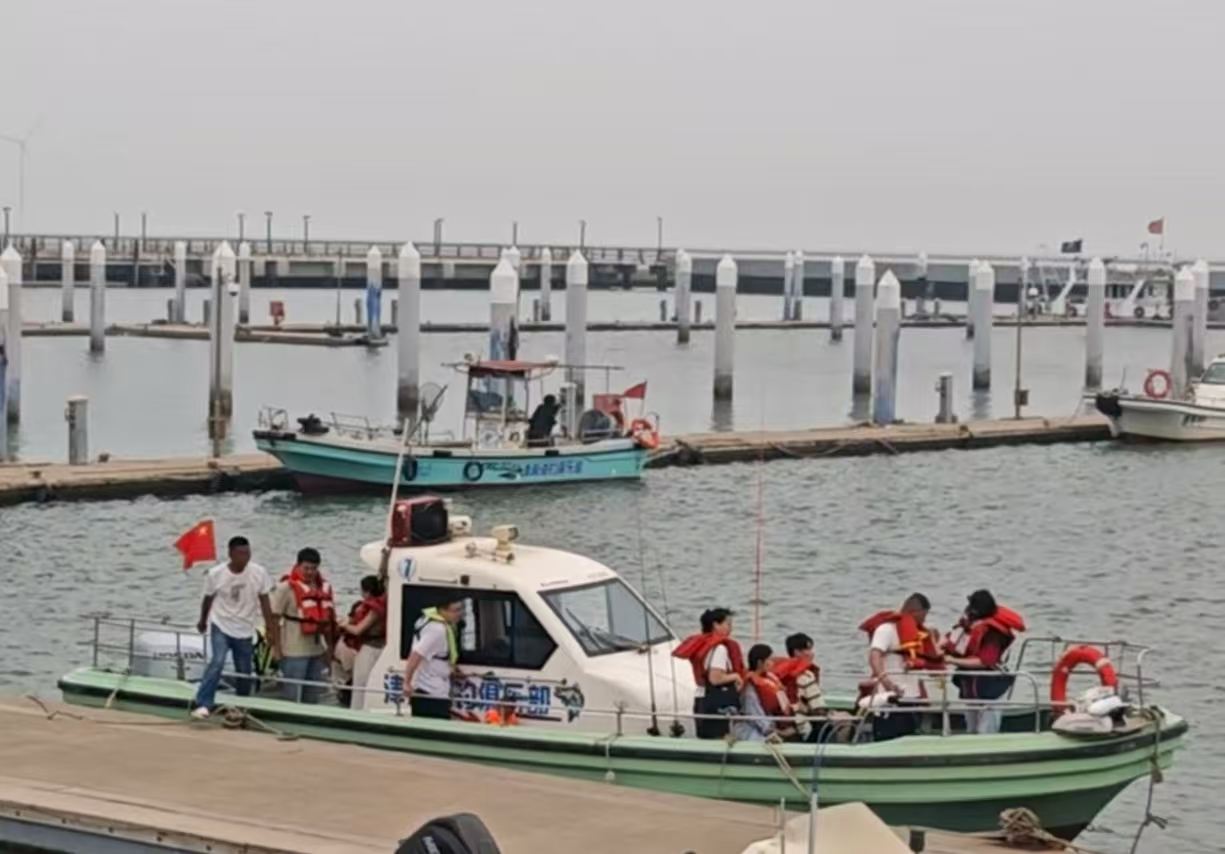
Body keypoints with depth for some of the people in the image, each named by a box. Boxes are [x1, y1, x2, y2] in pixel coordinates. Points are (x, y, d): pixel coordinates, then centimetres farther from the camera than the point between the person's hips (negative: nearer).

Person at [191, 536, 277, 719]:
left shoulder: (259, 573, -14)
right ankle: (202, 705, -24)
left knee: (245, 673, 9)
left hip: (245, 631, 2)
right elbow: (208, 599, 3)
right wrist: (202, 621, 18)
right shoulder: (215, 574, -15)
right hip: (220, 626, -2)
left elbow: (264, 603, -5)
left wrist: (271, 631, -5)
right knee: (217, 663, -24)